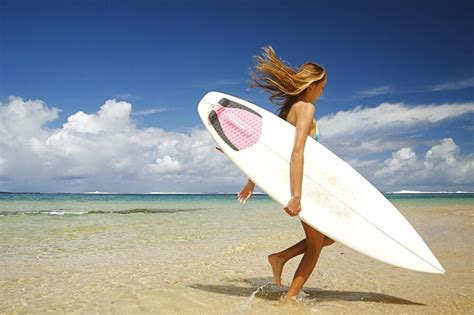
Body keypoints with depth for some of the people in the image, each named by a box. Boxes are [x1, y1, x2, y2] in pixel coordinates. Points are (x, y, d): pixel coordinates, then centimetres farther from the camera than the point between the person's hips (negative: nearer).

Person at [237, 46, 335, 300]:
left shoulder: (287, 108, 13)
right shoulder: (306, 107, -14)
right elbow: (297, 152, -27)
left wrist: (251, 181, 18)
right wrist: (296, 196, -33)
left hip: (288, 180, 8)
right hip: (301, 183, -8)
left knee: (329, 236, 17)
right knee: (315, 246, 6)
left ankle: (281, 257, 8)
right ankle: (289, 298, 6)